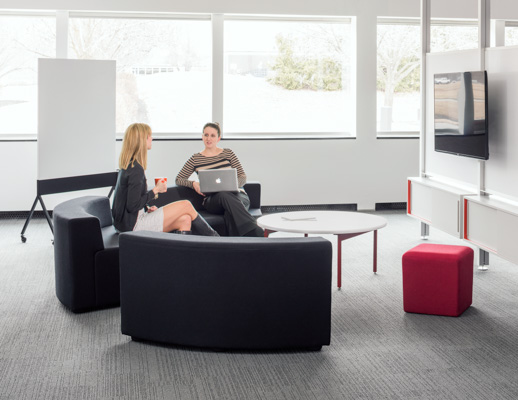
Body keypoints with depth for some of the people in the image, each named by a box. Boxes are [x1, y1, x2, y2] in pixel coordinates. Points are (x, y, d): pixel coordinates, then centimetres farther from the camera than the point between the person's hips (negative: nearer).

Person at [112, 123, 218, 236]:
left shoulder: (128, 166, 12)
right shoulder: (136, 169, -19)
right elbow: (133, 206, -22)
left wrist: (147, 208, 4)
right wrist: (156, 190, -11)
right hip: (133, 224, -10)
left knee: (185, 220, 0)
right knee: (186, 205, -3)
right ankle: (213, 237, 13)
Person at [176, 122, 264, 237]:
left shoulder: (228, 153, 13)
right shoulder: (195, 159, 12)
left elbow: (243, 177, 10)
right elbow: (179, 179, 15)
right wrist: (193, 184, -6)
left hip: (237, 195, 1)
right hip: (212, 200, -1)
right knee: (224, 194, -39)